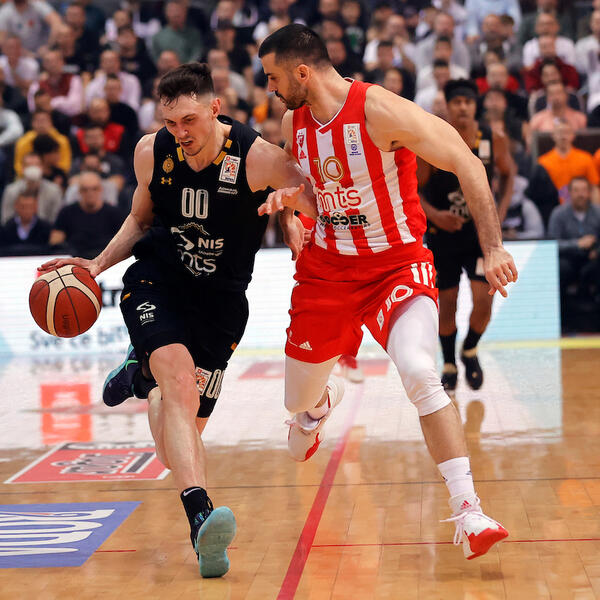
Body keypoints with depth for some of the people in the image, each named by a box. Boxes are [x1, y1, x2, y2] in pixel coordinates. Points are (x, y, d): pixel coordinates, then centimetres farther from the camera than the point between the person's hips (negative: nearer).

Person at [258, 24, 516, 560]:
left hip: (398, 264, -6)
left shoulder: (381, 111, -21)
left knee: (420, 374, -31)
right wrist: (289, 195, -8)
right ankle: (322, 399, 57)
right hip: (329, 267, 6)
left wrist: (493, 248, -26)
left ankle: (469, 513, -24)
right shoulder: (294, 122, -1)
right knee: (298, 401, 15)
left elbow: (466, 164, -19)